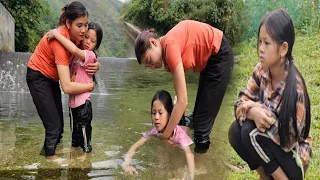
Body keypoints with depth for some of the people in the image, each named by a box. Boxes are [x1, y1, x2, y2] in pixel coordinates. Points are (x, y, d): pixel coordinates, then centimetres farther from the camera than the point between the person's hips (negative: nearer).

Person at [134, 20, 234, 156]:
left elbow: (183, 101, -31)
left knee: (204, 115, -3)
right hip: (208, 58, 9)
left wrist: (165, 136, -25)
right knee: (199, 110, 20)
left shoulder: (170, 46, -29)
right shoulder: (166, 49, -3)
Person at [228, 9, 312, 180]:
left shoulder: (294, 87, -27)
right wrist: (253, 112, -29)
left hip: (293, 158, -6)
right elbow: (240, 103, -9)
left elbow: (289, 140, -25)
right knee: (235, 131, -16)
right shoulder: (261, 71, -10)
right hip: (271, 142, 6)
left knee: (250, 131, -25)